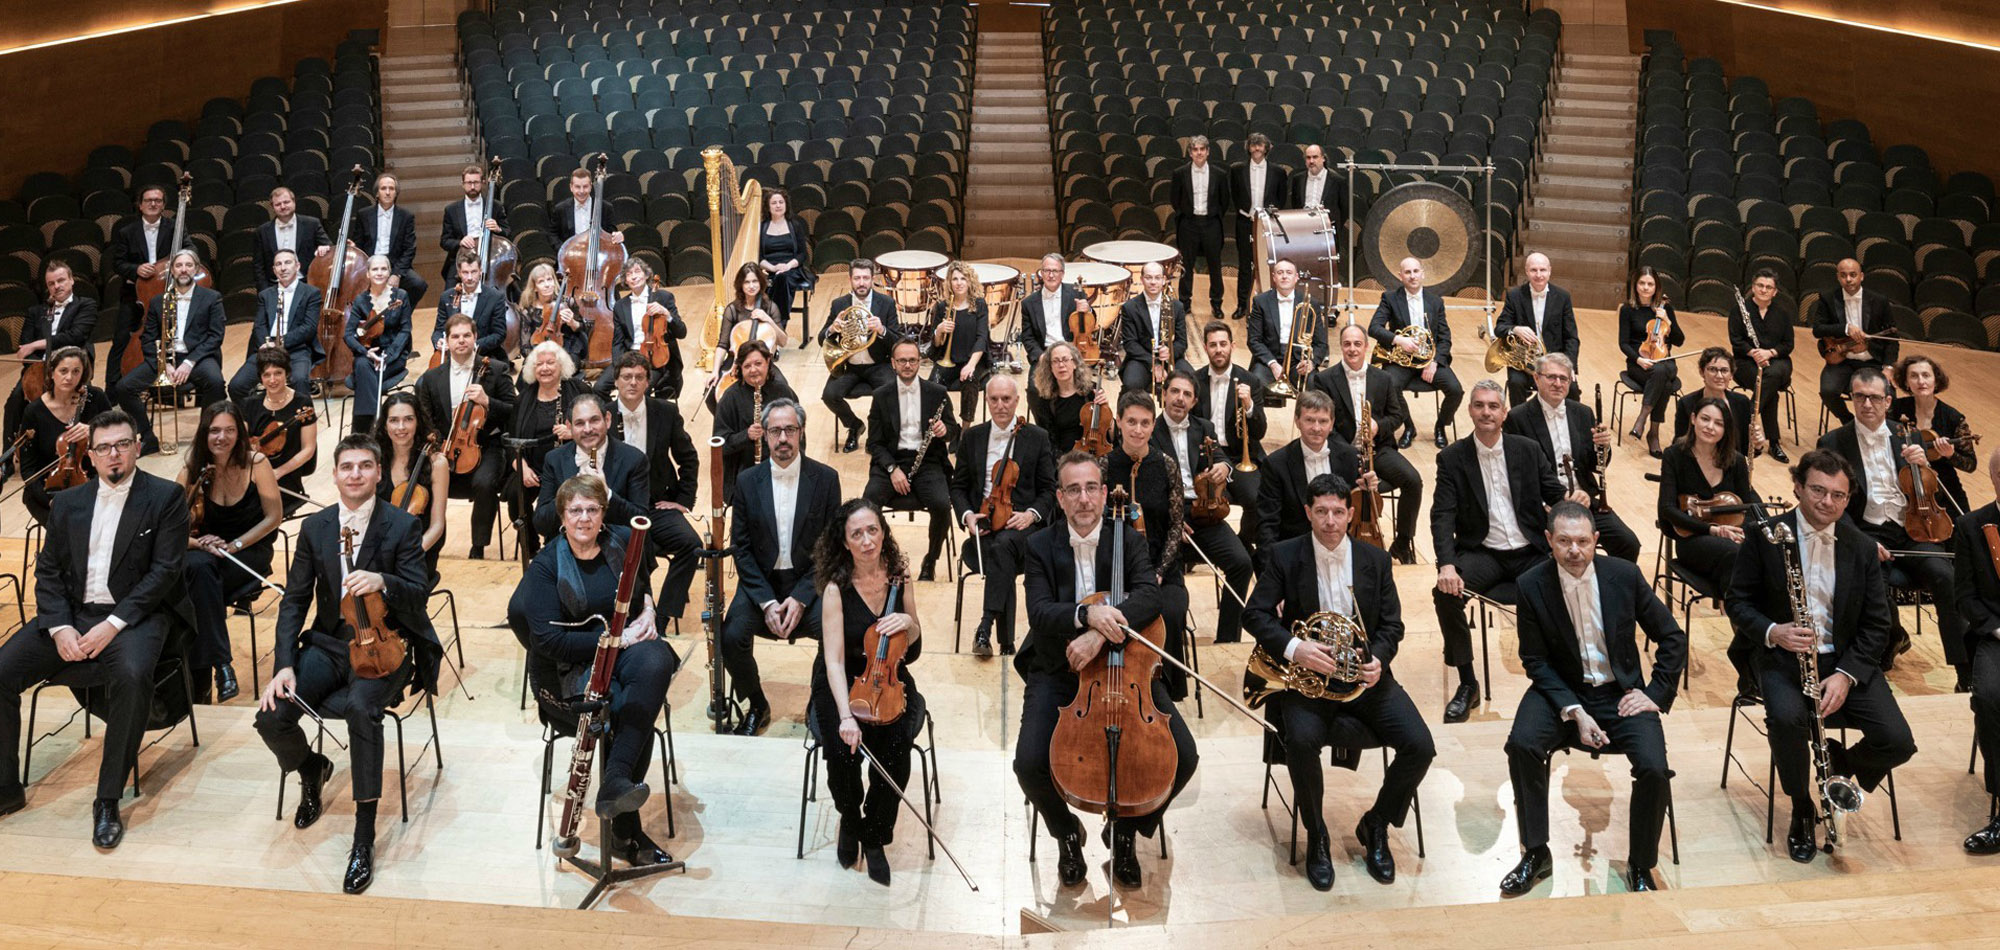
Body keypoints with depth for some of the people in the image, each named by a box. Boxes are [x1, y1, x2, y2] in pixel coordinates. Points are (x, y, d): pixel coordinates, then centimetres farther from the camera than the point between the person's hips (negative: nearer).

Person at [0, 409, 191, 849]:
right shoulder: (68, 503, 14)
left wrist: (113, 625, -17)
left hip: (133, 614, -5)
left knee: (132, 676, -35)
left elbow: (164, 570, -8)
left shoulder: (166, 498, 0)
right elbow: (48, 571, 11)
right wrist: (60, 627, -7)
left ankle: (108, 800, -22)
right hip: (71, 613, 5)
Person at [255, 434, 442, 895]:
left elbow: (418, 594, -10)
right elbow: (294, 601, 5)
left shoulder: (403, 525, -3)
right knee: (270, 717, -21)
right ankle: (312, 770, 18)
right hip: (328, 645, 4)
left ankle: (364, 840, -27)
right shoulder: (314, 527, 8)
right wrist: (284, 665, -9)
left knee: (361, 707, -36)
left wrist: (382, 581, -34)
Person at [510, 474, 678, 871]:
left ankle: (615, 786, -36)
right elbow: (549, 640, -15)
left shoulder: (624, 541, 5)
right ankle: (625, 832, -20)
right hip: (572, 667, -3)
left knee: (656, 664, -34)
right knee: (627, 710, -31)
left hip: (628, 647, 3)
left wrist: (648, 610, 2)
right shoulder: (546, 567, -7)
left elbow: (644, 586, 25)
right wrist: (614, 638, -19)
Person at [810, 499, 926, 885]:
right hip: (842, 684, -2)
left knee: (894, 749, -26)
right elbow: (834, 660, -20)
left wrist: (908, 622, -15)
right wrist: (845, 716, -34)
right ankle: (850, 819, 6)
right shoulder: (837, 588, -14)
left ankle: (875, 838, -3)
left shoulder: (899, 576, -3)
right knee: (841, 750, -28)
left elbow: (912, 648, 9)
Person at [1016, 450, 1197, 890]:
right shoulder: (1040, 546, -1)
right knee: (1030, 763, -25)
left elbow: (1149, 596, -18)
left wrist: (1100, 633, -35)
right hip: (1057, 672, -1)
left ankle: (1126, 830, 11)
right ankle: (1067, 833, 10)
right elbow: (1040, 613, -16)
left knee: (1183, 756, -17)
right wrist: (1086, 613, -37)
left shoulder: (1128, 539, 0)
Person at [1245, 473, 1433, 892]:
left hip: (1364, 674, 3)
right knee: (1302, 741, -33)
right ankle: (1316, 837, -6)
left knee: (1420, 746, -17)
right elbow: (1255, 615, -6)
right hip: (1306, 675, -3)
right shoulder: (1283, 556, -1)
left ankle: (1376, 825, 10)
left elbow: (1392, 625, 8)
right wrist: (1294, 648, -24)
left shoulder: (1375, 559, 7)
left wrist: (1378, 658, -14)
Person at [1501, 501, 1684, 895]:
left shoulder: (1624, 575, -8)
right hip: (1562, 690, 0)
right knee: (1521, 745, -28)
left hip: (1621, 692, 1)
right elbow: (1536, 660, -6)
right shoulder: (1532, 585, -10)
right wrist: (1575, 712, -17)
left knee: (1653, 768, -23)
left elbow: (1673, 639, 3)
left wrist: (1655, 694, -6)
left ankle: (1640, 867, 2)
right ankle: (1536, 854, -9)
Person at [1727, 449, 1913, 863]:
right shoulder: (1765, 536, -4)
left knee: (1898, 743, -18)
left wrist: (1846, 675, -12)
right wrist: (1772, 631, -22)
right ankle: (1802, 810, -6)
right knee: (1786, 717, -34)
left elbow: (1876, 625, 3)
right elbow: (1737, 601, -1)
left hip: (1849, 661, 3)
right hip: (1784, 658, -2)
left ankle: (1841, 765, 19)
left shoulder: (1861, 546, 4)